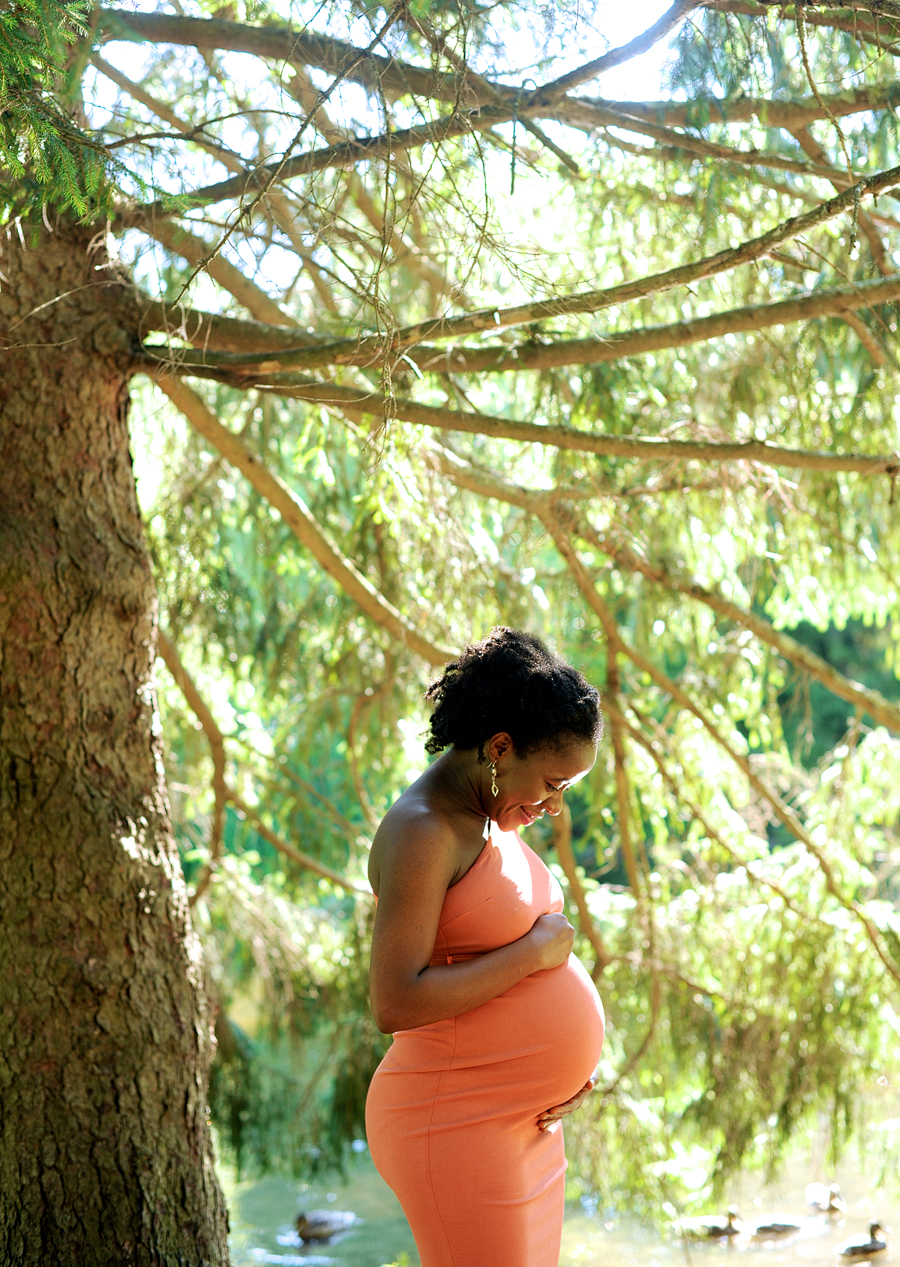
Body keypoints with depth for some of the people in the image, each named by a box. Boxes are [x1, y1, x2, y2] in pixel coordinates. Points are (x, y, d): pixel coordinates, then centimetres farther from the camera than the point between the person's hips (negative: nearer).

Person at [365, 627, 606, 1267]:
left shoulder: (493, 819, 12)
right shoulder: (421, 832, -18)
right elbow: (395, 1004, -25)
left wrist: (571, 1057, 4)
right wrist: (537, 950, -18)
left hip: (527, 1121, 10)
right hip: (458, 1125, -9)